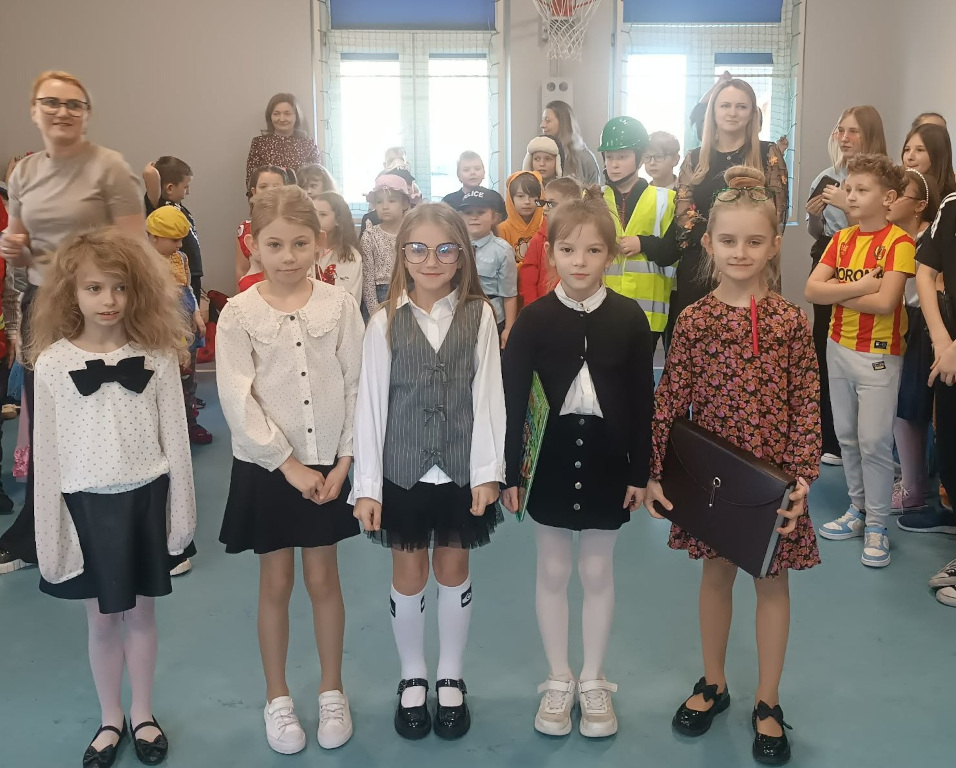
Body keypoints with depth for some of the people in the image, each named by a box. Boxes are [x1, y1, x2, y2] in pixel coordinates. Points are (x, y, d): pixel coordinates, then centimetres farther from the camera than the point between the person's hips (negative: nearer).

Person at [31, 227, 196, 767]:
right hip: (88, 503, 0)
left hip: (146, 498, 0)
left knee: (141, 613, 14)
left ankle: (143, 716, 33)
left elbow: (175, 438, -1)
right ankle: (111, 720, 33)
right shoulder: (51, 362, -6)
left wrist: (182, 513, -1)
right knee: (102, 620, 13)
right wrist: (51, 532, -2)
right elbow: (47, 452, -2)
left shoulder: (157, 354, -5)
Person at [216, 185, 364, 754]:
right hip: (268, 467, -1)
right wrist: (288, 463, -14)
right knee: (276, 584, 11)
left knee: (324, 580, 11)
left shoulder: (340, 305, -4)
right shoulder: (239, 314, -7)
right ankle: (278, 699, 29)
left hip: (328, 464, 1)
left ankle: (332, 692, 30)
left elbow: (357, 386, -3)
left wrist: (344, 460, -8)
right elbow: (238, 400, -11)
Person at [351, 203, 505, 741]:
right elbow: (371, 403, -4)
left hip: (462, 470, 0)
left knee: (454, 573, 14)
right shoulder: (386, 322, -4)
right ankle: (413, 678, 33)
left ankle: (451, 678, 33)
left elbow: (488, 394, -5)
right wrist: (367, 485, -6)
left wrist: (488, 471, -9)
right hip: (403, 471, 0)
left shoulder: (479, 315, -3)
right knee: (409, 577, 12)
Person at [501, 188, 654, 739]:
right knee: (553, 572, 11)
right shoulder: (534, 319, -5)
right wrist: (509, 471, -6)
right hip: (550, 458, 0)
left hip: (607, 459, 0)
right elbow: (513, 399, -4)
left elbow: (643, 400, 0)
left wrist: (641, 471, -1)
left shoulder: (630, 317, -4)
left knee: (599, 573, 12)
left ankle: (593, 681, 28)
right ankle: (558, 680, 27)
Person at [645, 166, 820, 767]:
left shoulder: (790, 321, -6)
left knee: (773, 580, 11)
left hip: (774, 472, 0)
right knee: (717, 574, 16)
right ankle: (713, 683, 36)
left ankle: (768, 702, 28)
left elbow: (807, 405, -6)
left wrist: (801, 477, -13)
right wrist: (654, 472, -5)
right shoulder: (694, 320, -5)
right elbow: (670, 400, -4)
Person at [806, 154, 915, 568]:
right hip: (839, 347, 6)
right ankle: (858, 509, 27)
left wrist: (838, 293, -12)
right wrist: (859, 286, -17)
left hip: (879, 354, -6)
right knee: (846, 436, 13)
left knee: (874, 441, -3)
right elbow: (812, 290, -6)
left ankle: (877, 525, 9)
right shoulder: (841, 239, 5)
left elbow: (885, 302, -23)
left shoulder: (899, 242, -13)